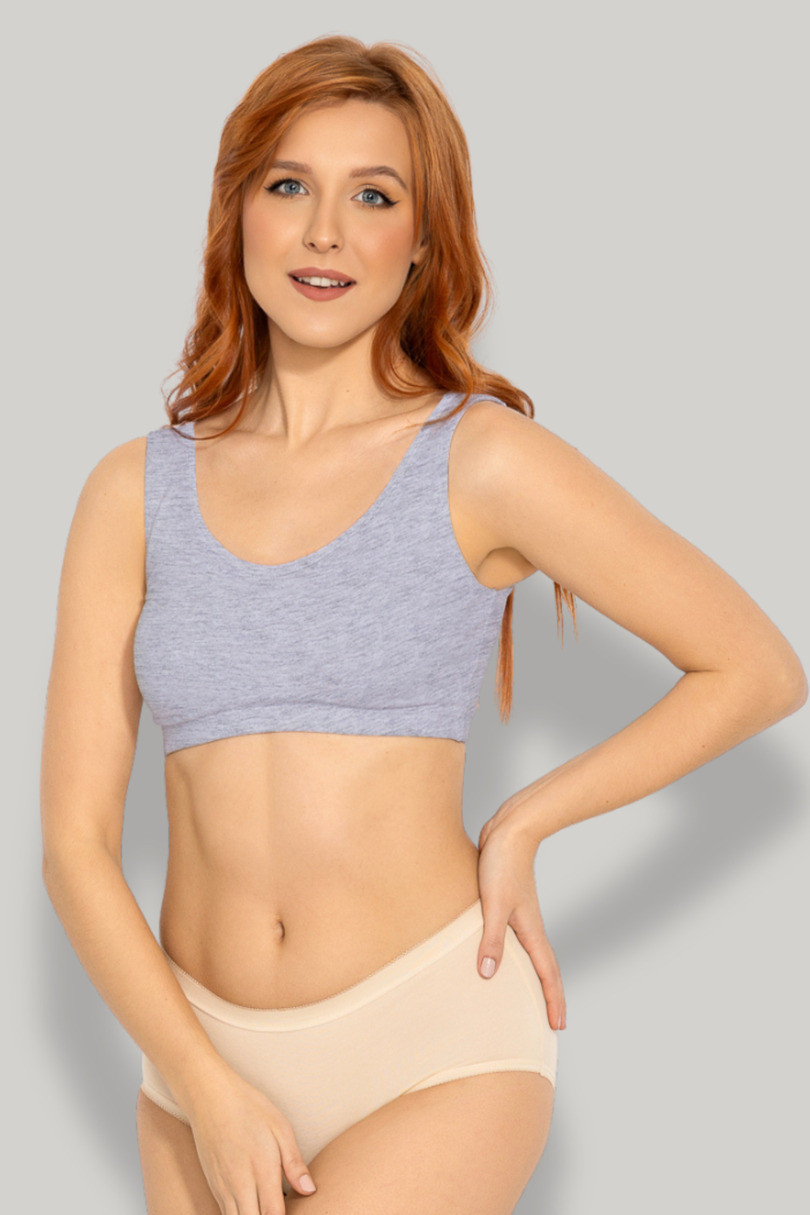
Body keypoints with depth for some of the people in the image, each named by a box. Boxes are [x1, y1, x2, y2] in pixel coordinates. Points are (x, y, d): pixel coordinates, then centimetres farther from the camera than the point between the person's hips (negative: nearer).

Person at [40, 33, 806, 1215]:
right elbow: (75, 839, 0)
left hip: (431, 1043, -3)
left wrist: (521, 827, -3)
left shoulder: (483, 462, -6)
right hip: (206, 1054, 4)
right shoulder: (133, 494, 2)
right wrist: (207, 1090, -10)